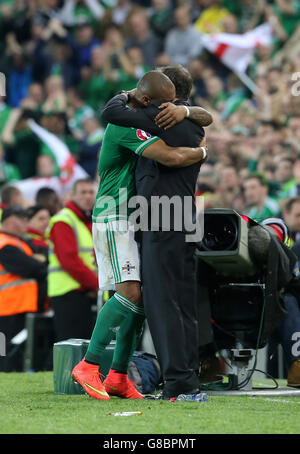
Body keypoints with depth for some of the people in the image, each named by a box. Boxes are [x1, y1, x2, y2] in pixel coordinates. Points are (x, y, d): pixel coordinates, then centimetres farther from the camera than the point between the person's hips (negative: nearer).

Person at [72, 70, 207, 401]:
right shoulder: (126, 125, -18)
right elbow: (172, 157, -30)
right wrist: (201, 152, -10)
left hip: (135, 222, 10)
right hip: (115, 220, -10)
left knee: (141, 298, 5)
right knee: (130, 292, -21)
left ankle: (118, 376, 8)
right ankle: (88, 366, -20)